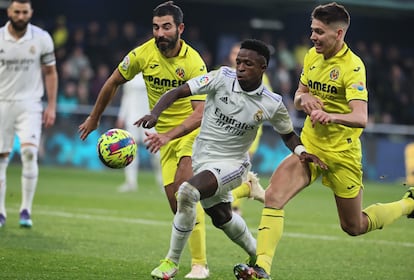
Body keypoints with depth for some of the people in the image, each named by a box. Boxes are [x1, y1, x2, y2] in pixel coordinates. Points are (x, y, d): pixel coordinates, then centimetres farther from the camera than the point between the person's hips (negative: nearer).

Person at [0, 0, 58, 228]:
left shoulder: (42, 38, -2)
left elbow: (50, 73, 6)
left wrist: (51, 106, 1)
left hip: (30, 104, -1)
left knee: (29, 152, -18)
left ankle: (26, 210, -10)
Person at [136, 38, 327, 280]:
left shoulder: (272, 104, -12)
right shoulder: (222, 78, -14)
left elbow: (288, 134, 7)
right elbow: (178, 92, -16)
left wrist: (301, 151, -13)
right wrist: (155, 114, -32)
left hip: (232, 163, -4)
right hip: (201, 158, 4)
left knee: (187, 191, -30)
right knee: (222, 217, 23)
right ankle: (257, 256, 52)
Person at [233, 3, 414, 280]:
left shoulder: (353, 66, -18)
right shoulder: (312, 56, 2)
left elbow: (360, 118, -28)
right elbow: (298, 98, 16)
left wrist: (331, 116, -48)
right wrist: (304, 98, -9)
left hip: (342, 154, -5)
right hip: (309, 146, 5)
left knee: (354, 226, 10)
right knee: (273, 196, -20)